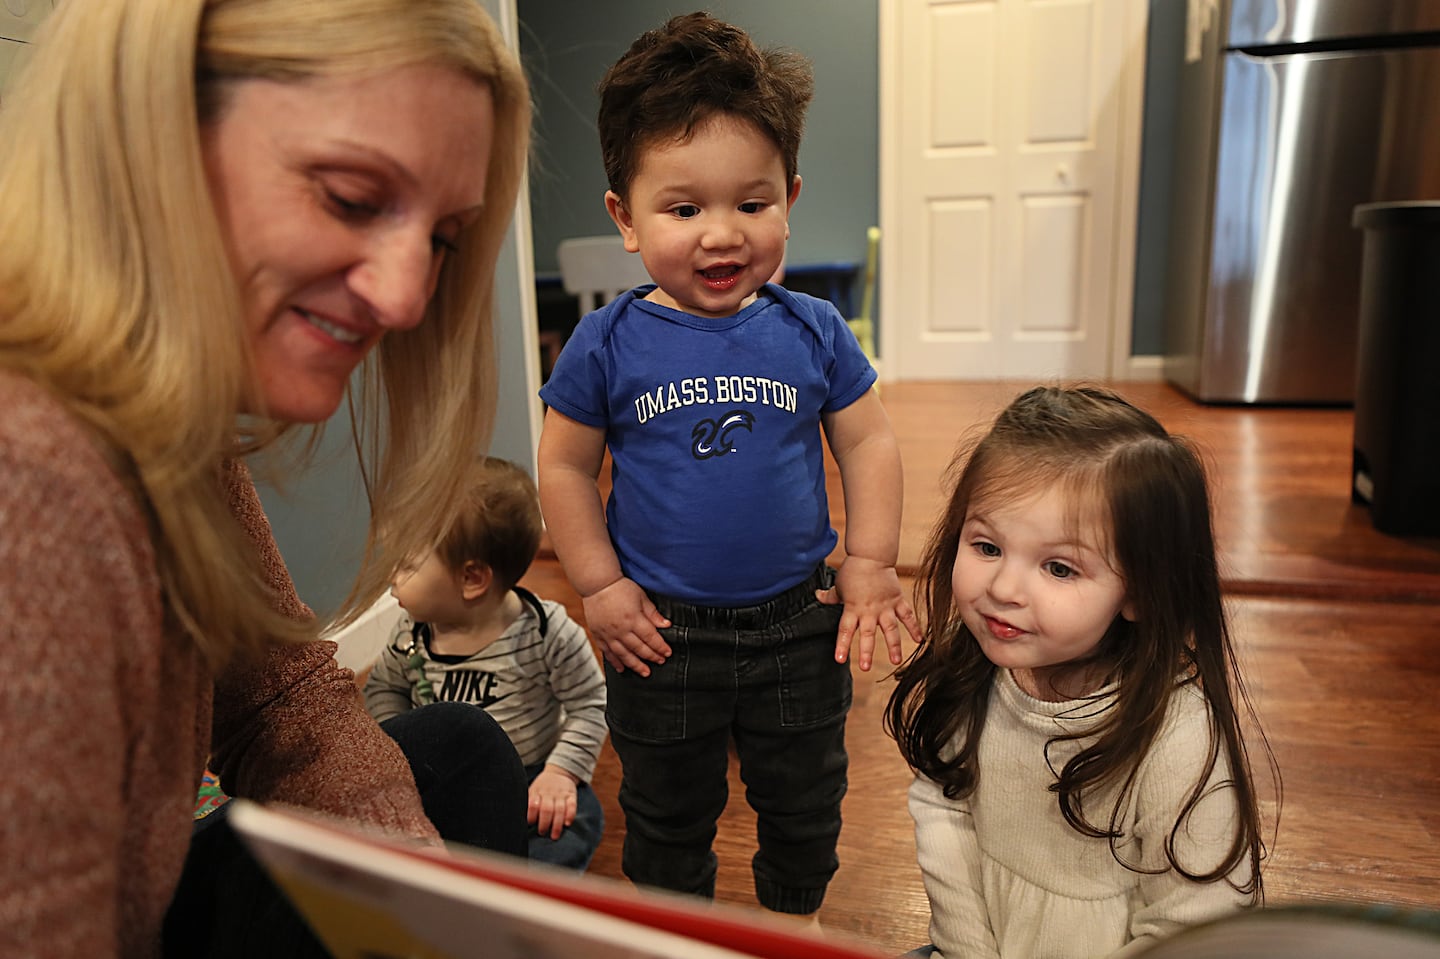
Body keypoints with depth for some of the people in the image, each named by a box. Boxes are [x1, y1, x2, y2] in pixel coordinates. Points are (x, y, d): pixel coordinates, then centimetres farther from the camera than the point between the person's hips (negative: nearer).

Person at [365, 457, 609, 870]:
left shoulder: (548, 632, -18)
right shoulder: (411, 638, -7)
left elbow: (590, 704, -9)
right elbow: (383, 687, 13)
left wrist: (562, 772, -18)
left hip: (531, 780, -3)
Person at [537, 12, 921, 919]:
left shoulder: (812, 332, -8)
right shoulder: (607, 344, -12)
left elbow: (869, 442, 1)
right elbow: (565, 468, -4)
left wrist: (870, 563, -3)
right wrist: (600, 586, -7)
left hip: (799, 628, 2)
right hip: (664, 637, -1)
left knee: (805, 807, 23)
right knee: (667, 818, 21)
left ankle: (796, 918, 51)